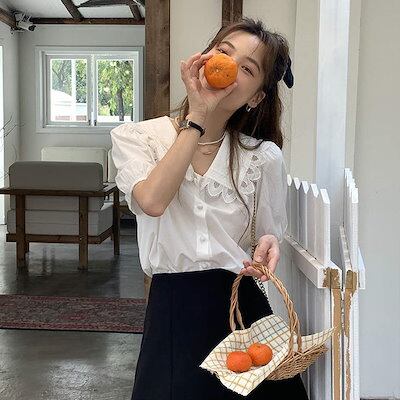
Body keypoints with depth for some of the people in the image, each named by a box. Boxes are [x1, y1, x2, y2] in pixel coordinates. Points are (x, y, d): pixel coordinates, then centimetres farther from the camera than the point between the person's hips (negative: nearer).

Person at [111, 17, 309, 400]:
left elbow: (269, 234, 10)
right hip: (172, 308, -1)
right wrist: (197, 116, -19)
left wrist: (268, 244, -14)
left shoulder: (264, 157, -1)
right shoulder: (135, 137, -3)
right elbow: (153, 201, -22)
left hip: (242, 303, 1)